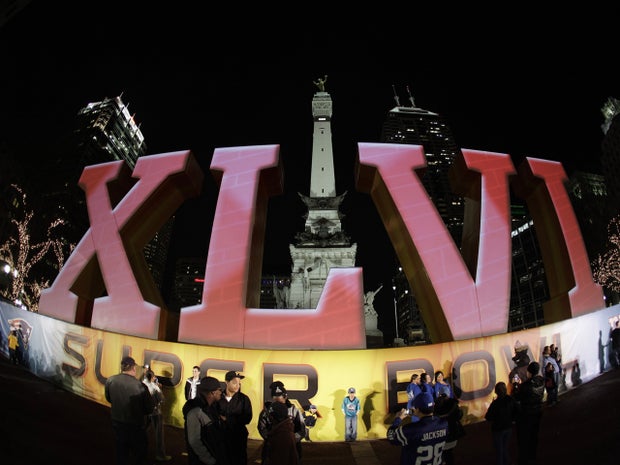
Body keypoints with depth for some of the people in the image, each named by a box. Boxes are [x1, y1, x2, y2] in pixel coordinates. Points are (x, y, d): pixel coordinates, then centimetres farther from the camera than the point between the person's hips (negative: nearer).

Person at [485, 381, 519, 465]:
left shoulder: (495, 403, -29)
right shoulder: (511, 400, -14)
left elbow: (488, 417, -22)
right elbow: (517, 411, 1)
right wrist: (511, 419, 11)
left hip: (498, 429, -5)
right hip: (508, 427, 5)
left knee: (499, 450, 13)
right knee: (506, 448, 23)